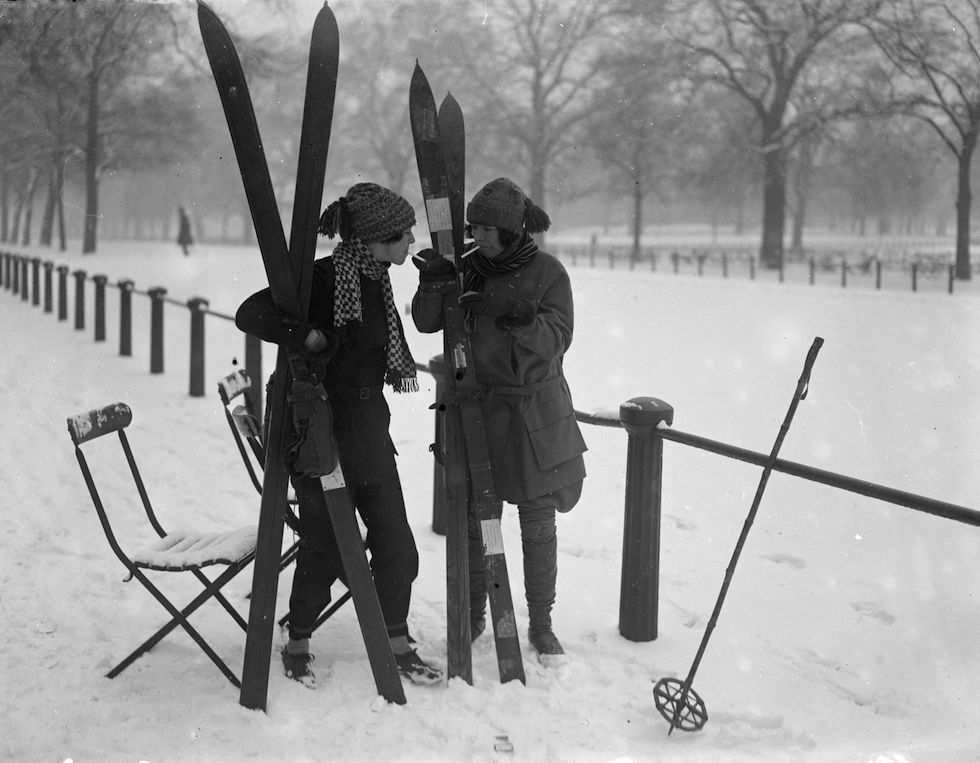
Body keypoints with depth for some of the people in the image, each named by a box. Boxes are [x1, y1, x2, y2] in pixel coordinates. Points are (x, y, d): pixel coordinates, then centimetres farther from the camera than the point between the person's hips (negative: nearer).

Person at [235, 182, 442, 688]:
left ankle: (397, 646, 23)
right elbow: (250, 314, -24)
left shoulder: (378, 280, 7)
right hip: (320, 433, -7)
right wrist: (307, 337, -27)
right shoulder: (323, 277, -17)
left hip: (369, 430, 7)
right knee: (324, 549, 3)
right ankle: (297, 646, 25)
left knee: (396, 544, 9)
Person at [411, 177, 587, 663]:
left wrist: (515, 312, -31)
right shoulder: (469, 269, 1)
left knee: (538, 522, 4)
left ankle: (541, 624, 18)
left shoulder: (548, 273, -6)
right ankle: (473, 615, 24)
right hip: (478, 408, 2)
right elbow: (426, 323, -2)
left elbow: (556, 340, -15)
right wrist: (433, 285, -20)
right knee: (474, 517, 6)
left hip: (536, 413, -2)